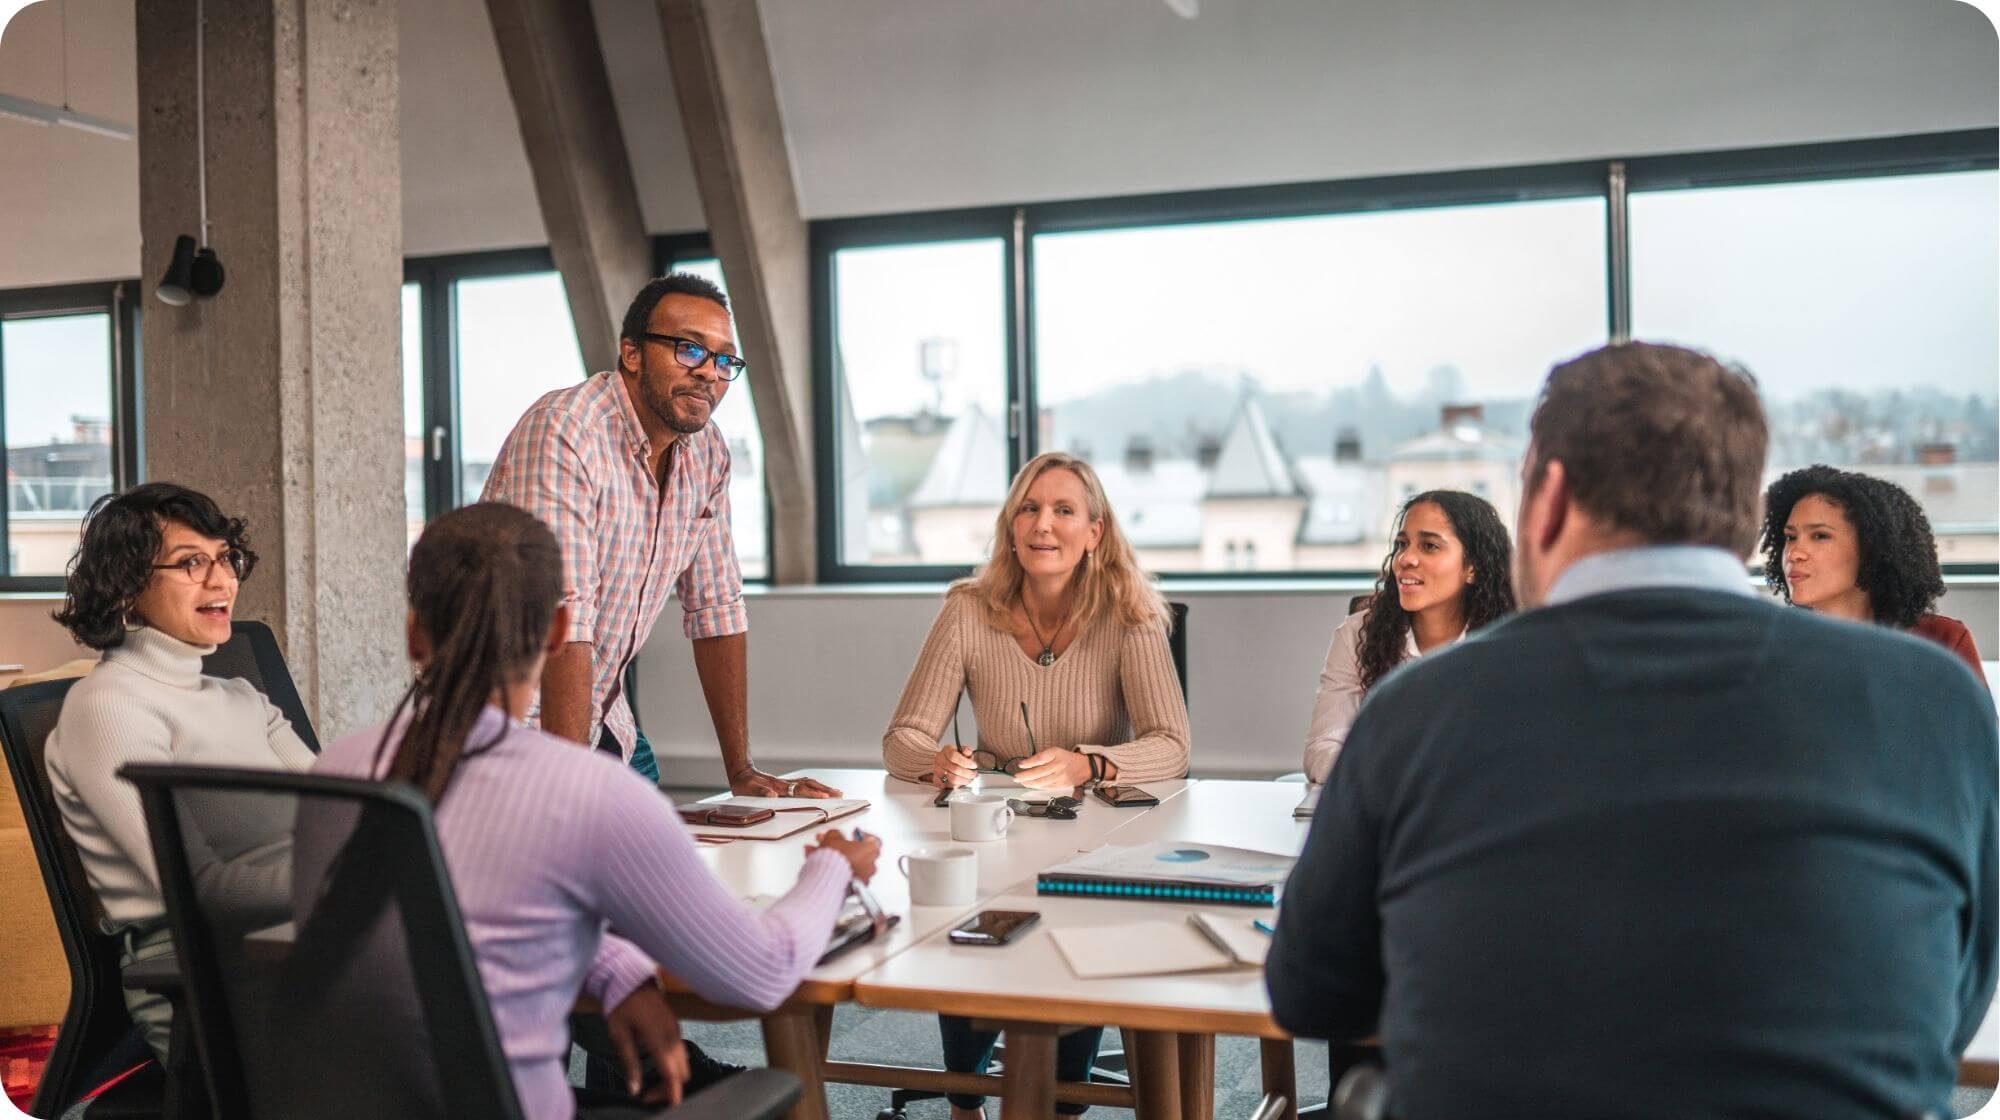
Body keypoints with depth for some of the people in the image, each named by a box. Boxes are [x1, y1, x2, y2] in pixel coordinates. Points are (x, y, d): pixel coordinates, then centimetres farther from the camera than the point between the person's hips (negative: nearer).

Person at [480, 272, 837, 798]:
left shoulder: (707, 451, 1)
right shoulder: (562, 433, -22)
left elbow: (716, 608, 6)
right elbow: (563, 619, -29)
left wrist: (741, 769, 4)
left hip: (603, 720, 7)